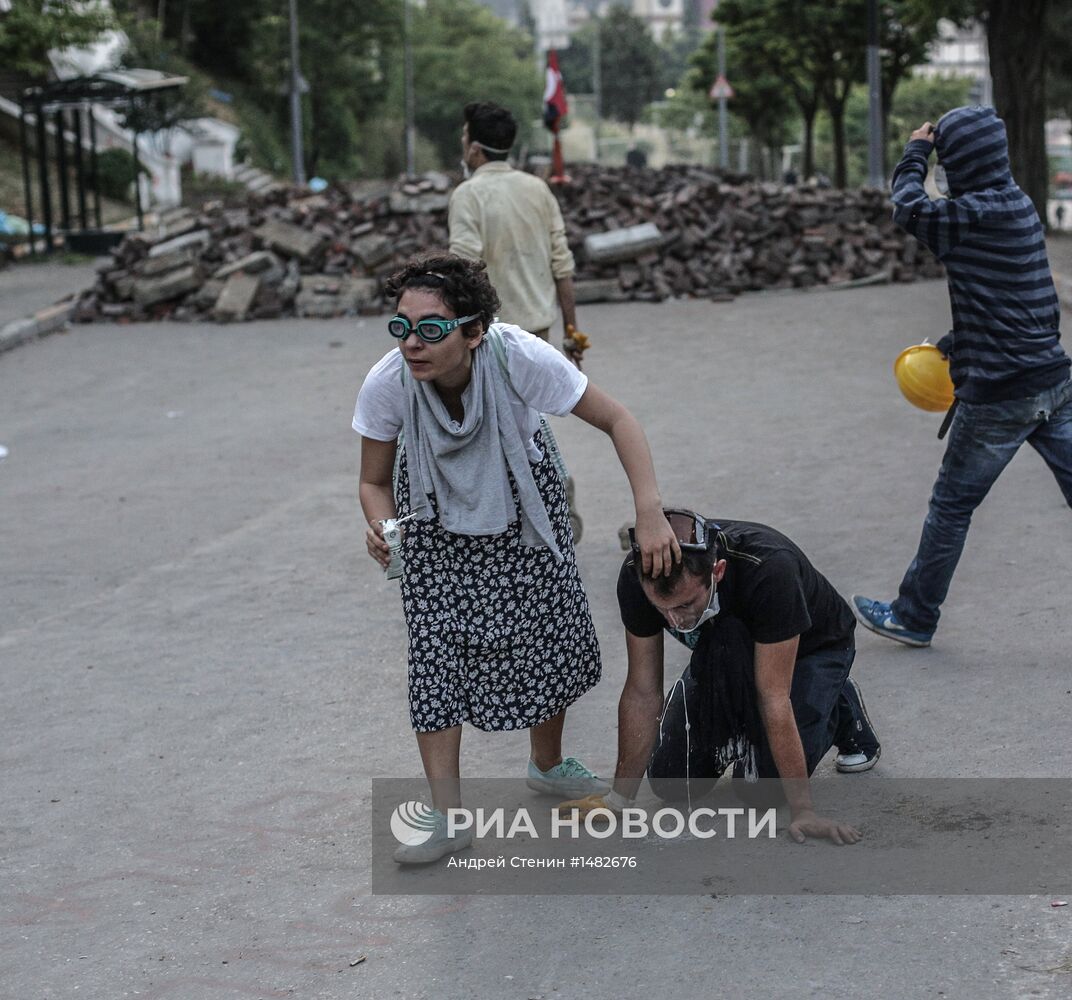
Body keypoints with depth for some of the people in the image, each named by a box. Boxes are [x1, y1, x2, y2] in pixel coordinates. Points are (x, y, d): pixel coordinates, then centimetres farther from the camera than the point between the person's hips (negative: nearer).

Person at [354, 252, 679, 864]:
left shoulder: (520, 357, -37)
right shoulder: (386, 385, -31)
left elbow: (618, 421, -25)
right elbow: (375, 482, -13)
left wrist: (651, 514, -34)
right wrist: (381, 526, -36)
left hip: (522, 500, 0)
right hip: (436, 513, 0)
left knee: (552, 632, 3)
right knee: (436, 647, -12)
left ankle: (548, 765, 32)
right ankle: (447, 816, -3)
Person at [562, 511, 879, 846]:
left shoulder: (769, 569, -43)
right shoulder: (636, 577, -30)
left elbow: (774, 699, -39)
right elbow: (642, 692, -21)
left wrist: (801, 810, -39)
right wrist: (619, 798, -19)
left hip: (815, 646, -4)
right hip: (725, 656, 4)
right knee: (672, 781, -10)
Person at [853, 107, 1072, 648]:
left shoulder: (976, 215, -18)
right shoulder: (1019, 207, 9)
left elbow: (909, 207, -1)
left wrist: (916, 152, 14)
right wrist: (955, 344, 23)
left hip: (1000, 395, -8)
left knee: (951, 505, 7)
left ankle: (913, 617, 21)